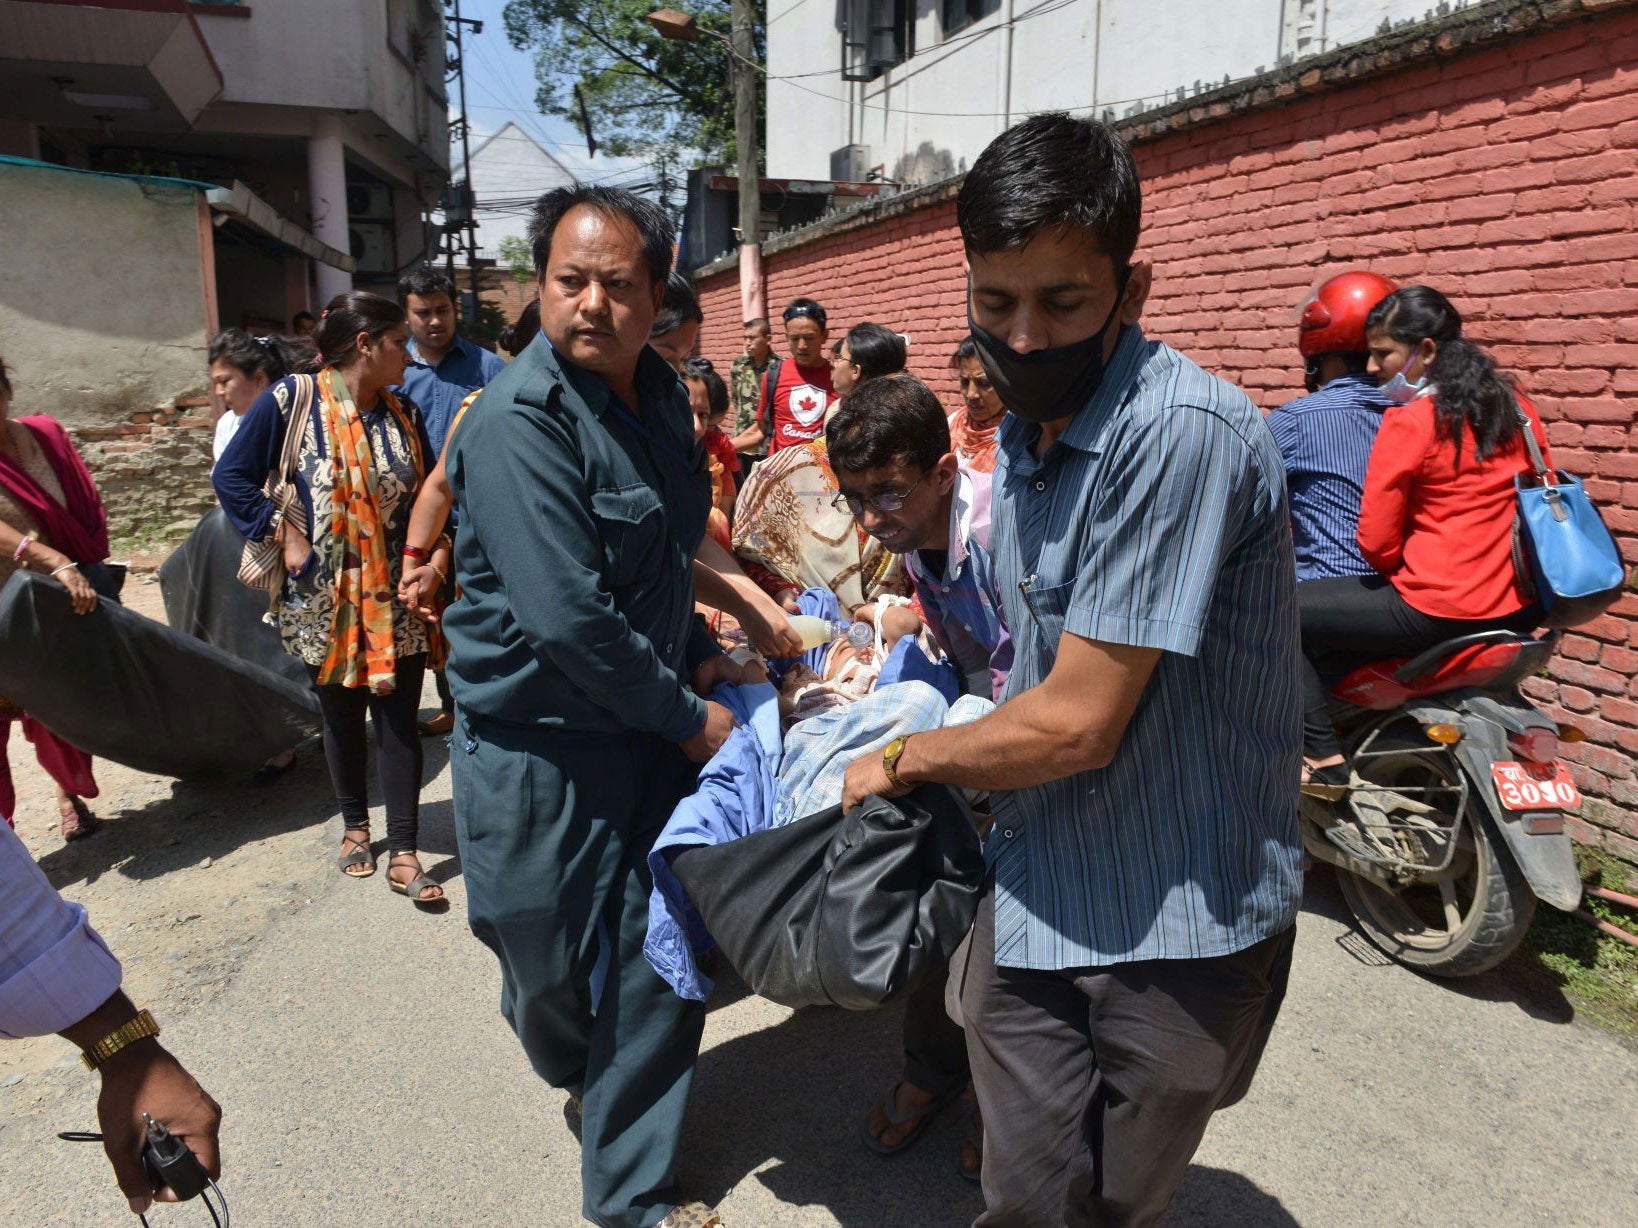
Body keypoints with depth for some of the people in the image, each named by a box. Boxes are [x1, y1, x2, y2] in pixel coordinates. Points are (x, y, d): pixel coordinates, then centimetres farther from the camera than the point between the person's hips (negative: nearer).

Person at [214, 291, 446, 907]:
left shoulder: (403, 411, 3)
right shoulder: (291, 399, -9)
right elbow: (231, 476, -6)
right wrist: (285, 534, -12)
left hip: (396, 600, 2)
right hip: (327, 598, -2)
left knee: (399, 719, 1)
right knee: (342, 716, 14)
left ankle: (403, 853, 9)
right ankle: (355, 826, 35)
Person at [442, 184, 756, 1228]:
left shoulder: (660, 392, 5)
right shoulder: (518, 422, -20)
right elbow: (567, 617, -25)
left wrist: (695, 652, 9)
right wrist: (687, 717, -15)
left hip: (651, 726, 6)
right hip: (537, 743, -6)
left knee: (660, 962, 10)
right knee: (550, 967, 13)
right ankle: (579, 1074, 50)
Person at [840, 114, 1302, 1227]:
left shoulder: (1180, 434, -24)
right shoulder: (1025, 435, 6)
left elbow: (1075, 723, -23)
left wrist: (904, 759, -8)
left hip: (1178, 925, -6)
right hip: (1034, 892, 6)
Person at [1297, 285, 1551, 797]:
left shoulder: (1408, 420, -14)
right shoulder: (1517, 404, 7)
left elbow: (1376, 541, -14)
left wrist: (1398, 574, 7)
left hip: (1437, 612, -8)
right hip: (1520, 609, 8)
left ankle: (1323, 759, 2)